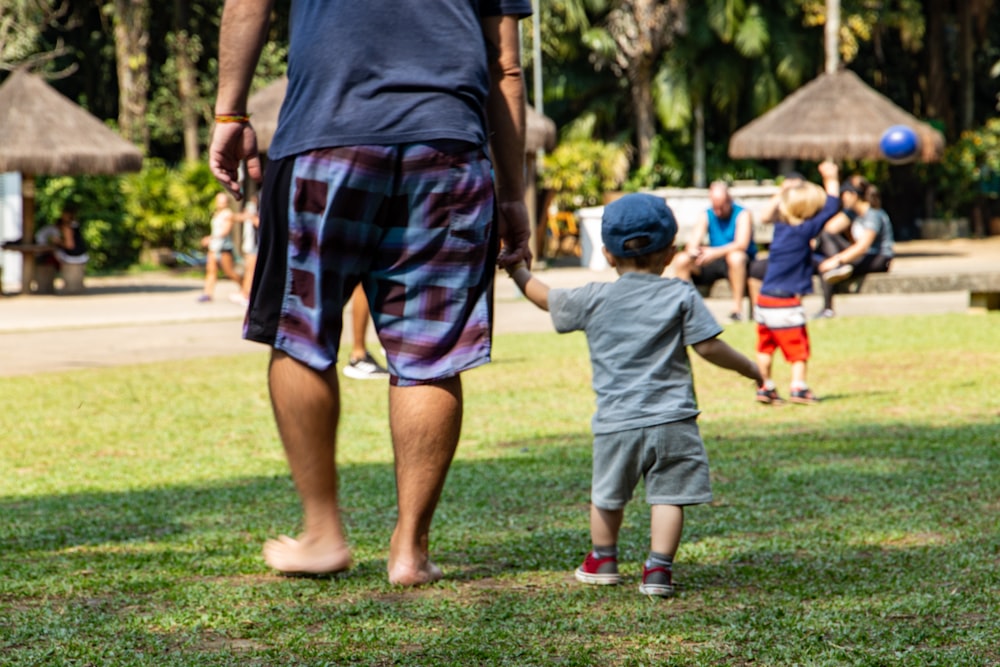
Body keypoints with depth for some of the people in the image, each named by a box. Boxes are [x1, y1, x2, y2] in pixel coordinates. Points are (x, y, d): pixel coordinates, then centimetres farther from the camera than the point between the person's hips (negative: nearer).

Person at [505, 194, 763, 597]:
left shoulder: (593, 299, 4)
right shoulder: (681, 296, 0)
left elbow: (546, 299, 18)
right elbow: (709, 347, -4)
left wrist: (517, 270, 36)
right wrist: (749, 368, 11)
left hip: (616, 423, 2)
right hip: (671, 420, -2)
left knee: (607, 494, 19)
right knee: (668, 497, 0)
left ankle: (603, 560, 33)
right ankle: (658, 568, -9)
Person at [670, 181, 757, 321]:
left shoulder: (742, 214, -10)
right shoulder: (707, 216, 4)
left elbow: (742, 244, -24)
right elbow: (693, 243, -5)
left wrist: (714, 252, -36)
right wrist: (692, 250, -31)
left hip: (740, 263, -4)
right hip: (714, 263, 5)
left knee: (735, 256, -40)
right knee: (680, 260, -16)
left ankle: (737, 308, -35)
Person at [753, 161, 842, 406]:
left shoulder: (780, 227, 5)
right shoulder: (804, 231, -12)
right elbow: (831, 208, -7)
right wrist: (831, 179, 2)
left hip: (764, 300, 7)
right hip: (786, 304, -7)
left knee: (766, 346, 12)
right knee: (798, 348, 4)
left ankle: (766, 387, 15)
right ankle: (799, 387, 1)